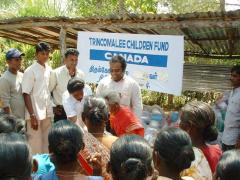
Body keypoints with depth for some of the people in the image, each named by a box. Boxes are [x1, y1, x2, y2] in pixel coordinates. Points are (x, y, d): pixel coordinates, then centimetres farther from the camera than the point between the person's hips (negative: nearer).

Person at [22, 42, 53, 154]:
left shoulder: (49, 70, 8)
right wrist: (32, 115, -17)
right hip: (36, 113, -6)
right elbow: (26, 94, -12)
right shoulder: (30, 71, -10)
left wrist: (51, 110, 10)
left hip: (47, 113, 6)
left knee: (46, 143, 14)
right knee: (35, 144, 2)